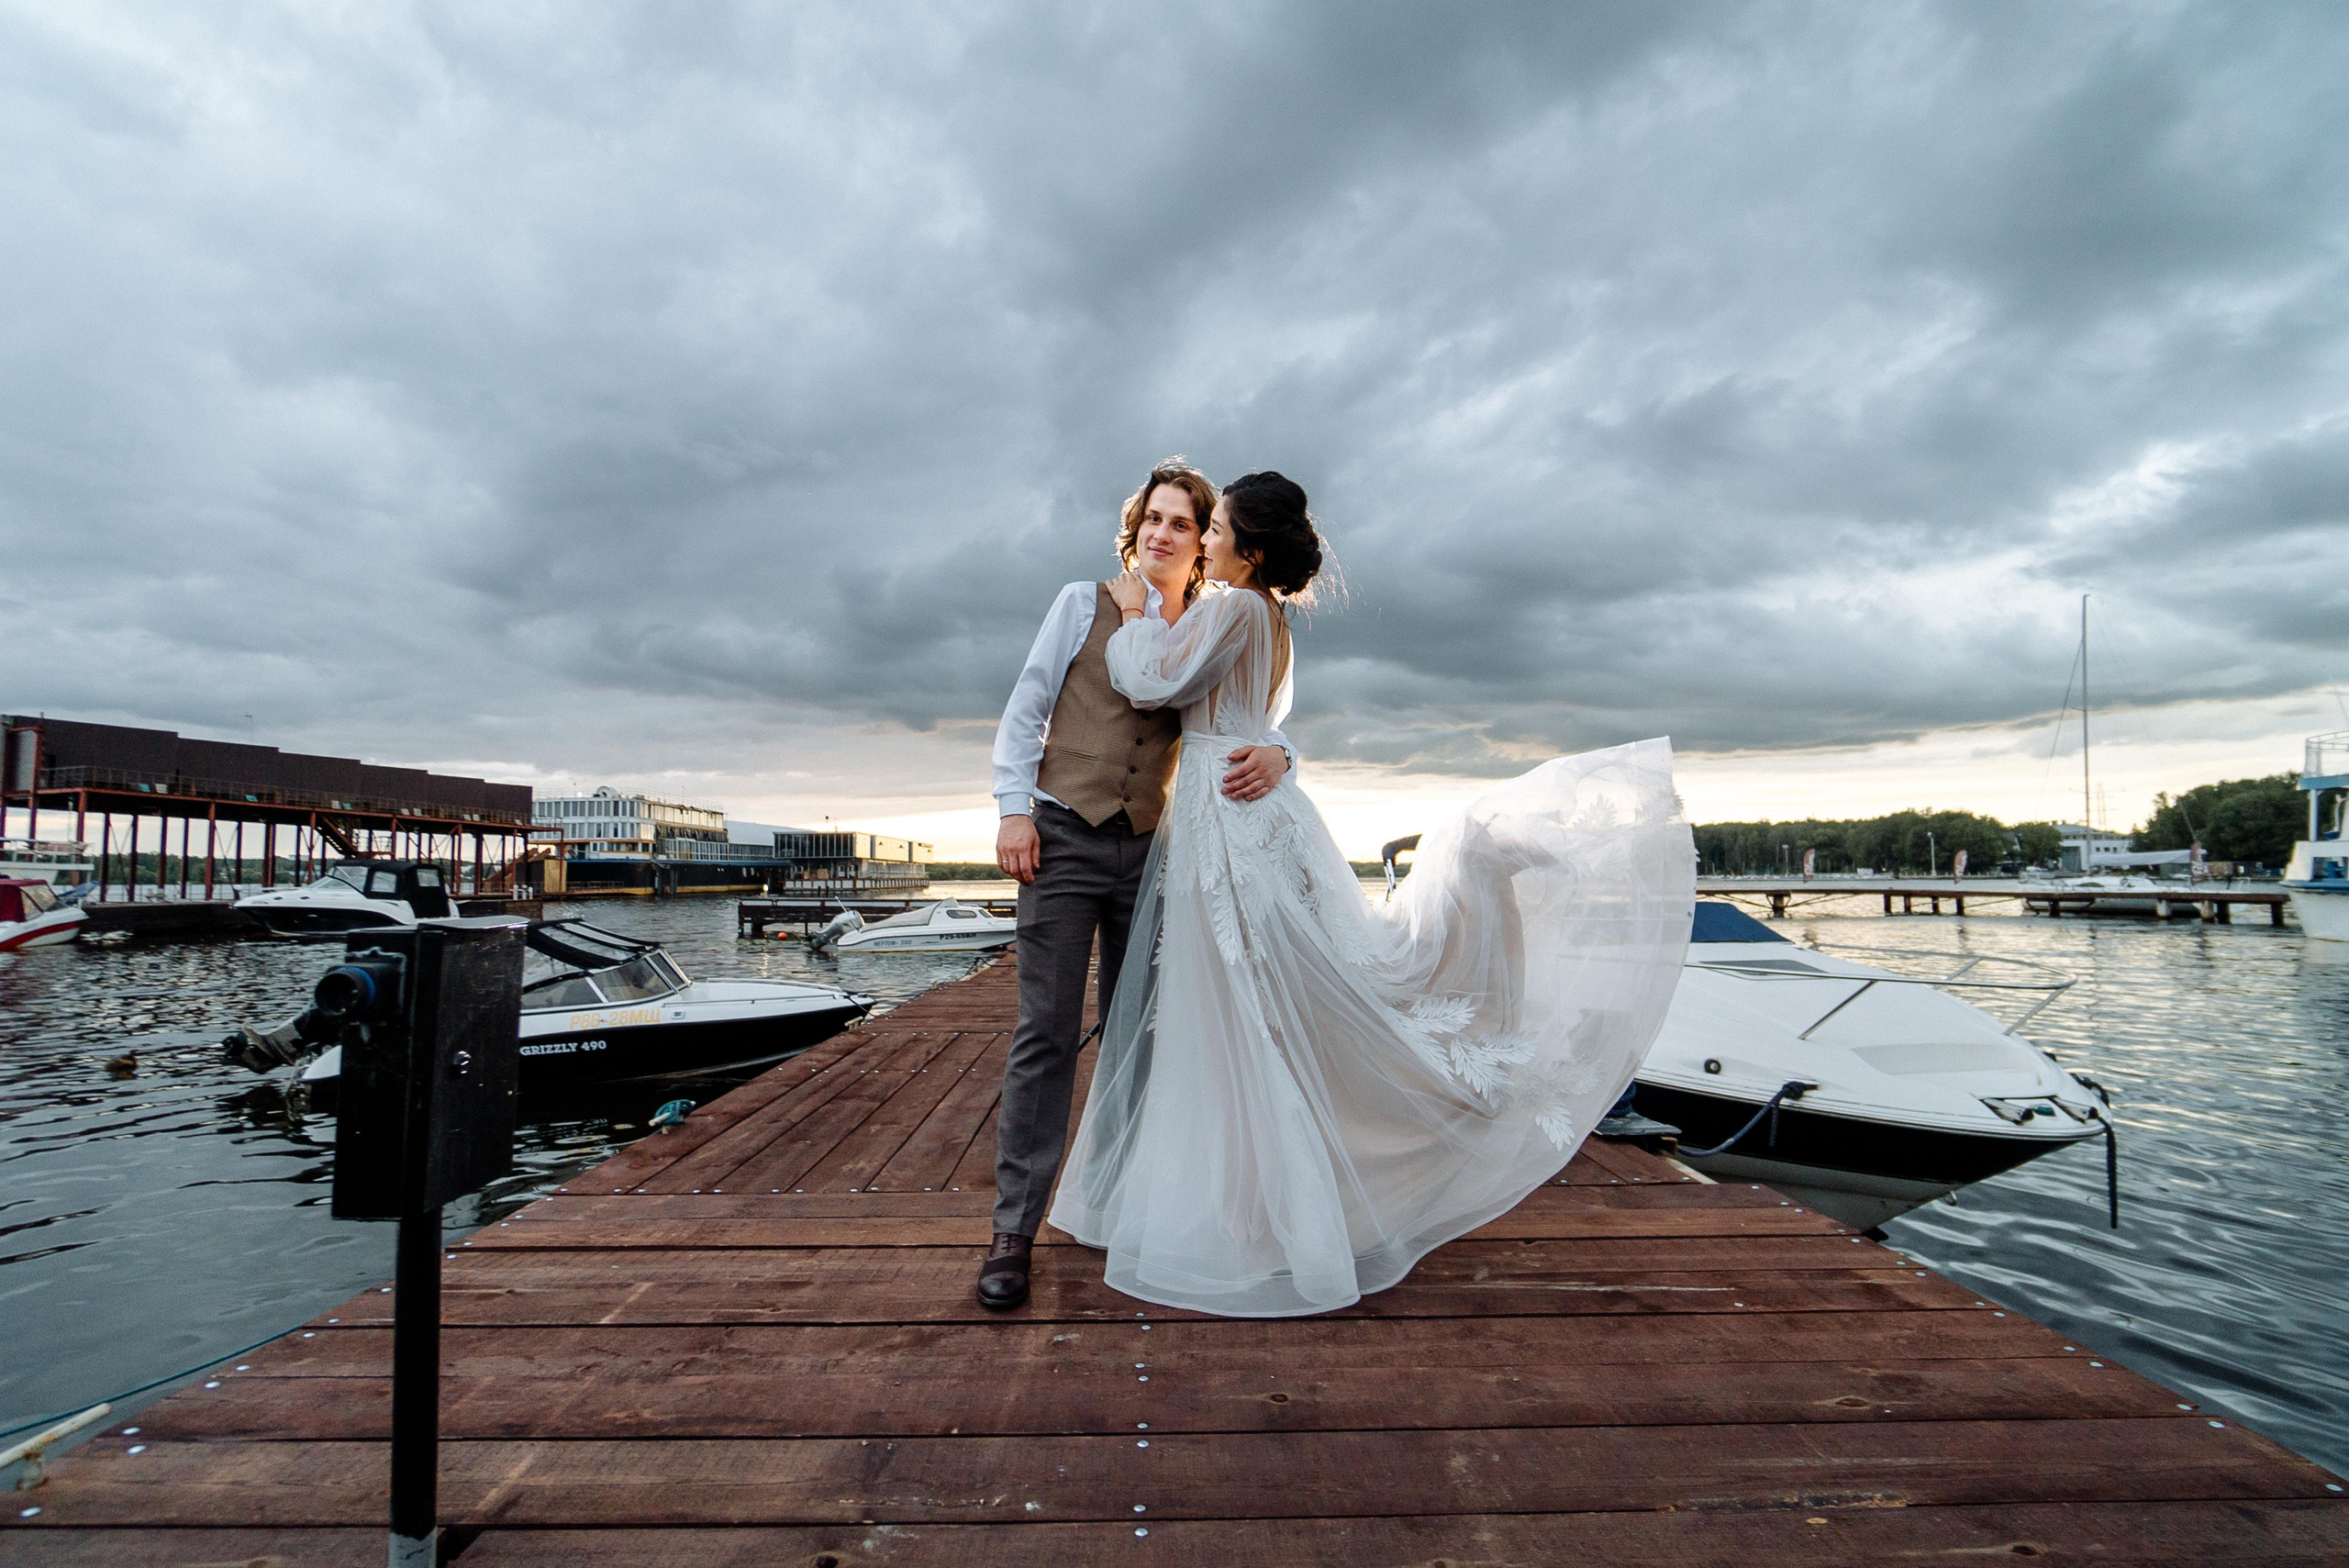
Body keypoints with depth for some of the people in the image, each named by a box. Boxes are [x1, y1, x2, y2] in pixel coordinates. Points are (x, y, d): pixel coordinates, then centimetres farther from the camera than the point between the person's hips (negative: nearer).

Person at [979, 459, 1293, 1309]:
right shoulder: (1085, 602, 5)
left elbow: (1256, 727, 3)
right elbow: (1026, 709, 2)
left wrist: (1273, 756, -21)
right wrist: (1014, 807, -9)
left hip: (1148, 848, 3)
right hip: (1064, 834, -3)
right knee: (1046, 1033, -6)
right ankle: (1013, 1232, 2)